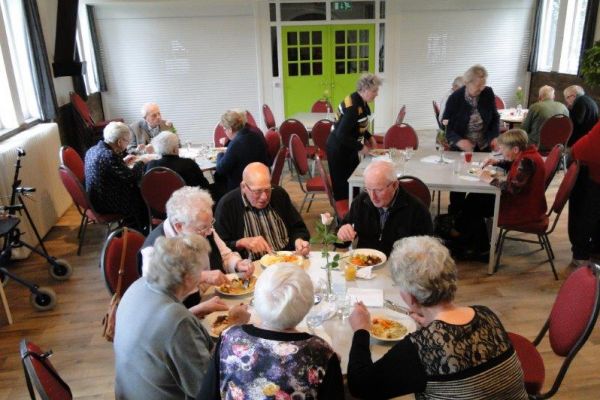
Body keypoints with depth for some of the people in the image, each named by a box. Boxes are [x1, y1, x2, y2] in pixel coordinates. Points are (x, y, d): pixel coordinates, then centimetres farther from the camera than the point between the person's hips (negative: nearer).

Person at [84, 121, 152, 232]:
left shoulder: (93, 149, 1)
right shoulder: (110, 155, -28)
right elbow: (130, 177, -20)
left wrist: (123, 162, 12)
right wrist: (141, 162, -4)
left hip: (96, 198, 9)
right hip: (106, 203, -9)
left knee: (136, 189, 18)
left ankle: (132, 227, 28)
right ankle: (141, 230, 29)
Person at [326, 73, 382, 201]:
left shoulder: (361, 101, 1)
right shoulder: (353, 106, -27)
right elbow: (341, 134, -29)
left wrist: (368, 137, 5)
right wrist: (360, 147, -20)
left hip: (347, 147, 10)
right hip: (338, 148, -10)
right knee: (342, 184, 1)